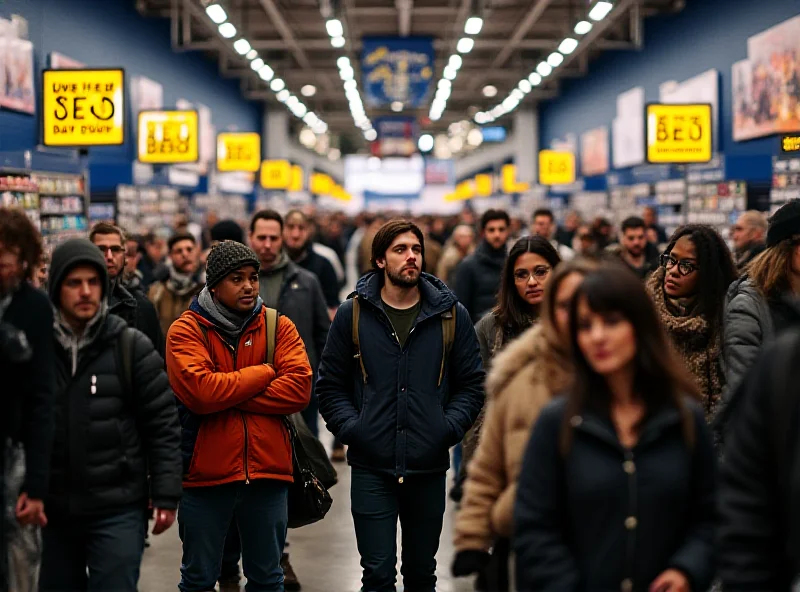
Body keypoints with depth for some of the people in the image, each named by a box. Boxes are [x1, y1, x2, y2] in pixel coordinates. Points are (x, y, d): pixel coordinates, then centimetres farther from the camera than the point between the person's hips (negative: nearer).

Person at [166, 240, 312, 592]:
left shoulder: (278, 326, 4)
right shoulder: (187, 330, -4)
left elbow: (299, 388, -11)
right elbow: (199, 390, -21)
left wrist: (226, 397, -16)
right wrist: (263, 374, -11)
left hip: (267, 471, 2)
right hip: (205, 472, -2)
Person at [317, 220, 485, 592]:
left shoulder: (451, 314, 4)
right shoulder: (352, 314, 2)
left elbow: (472, 383, 7)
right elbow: (330, 384, 5)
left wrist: (450, 427, -7)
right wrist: (350, 428, -8)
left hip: (429, 468, 2)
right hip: (371, 467, -1)